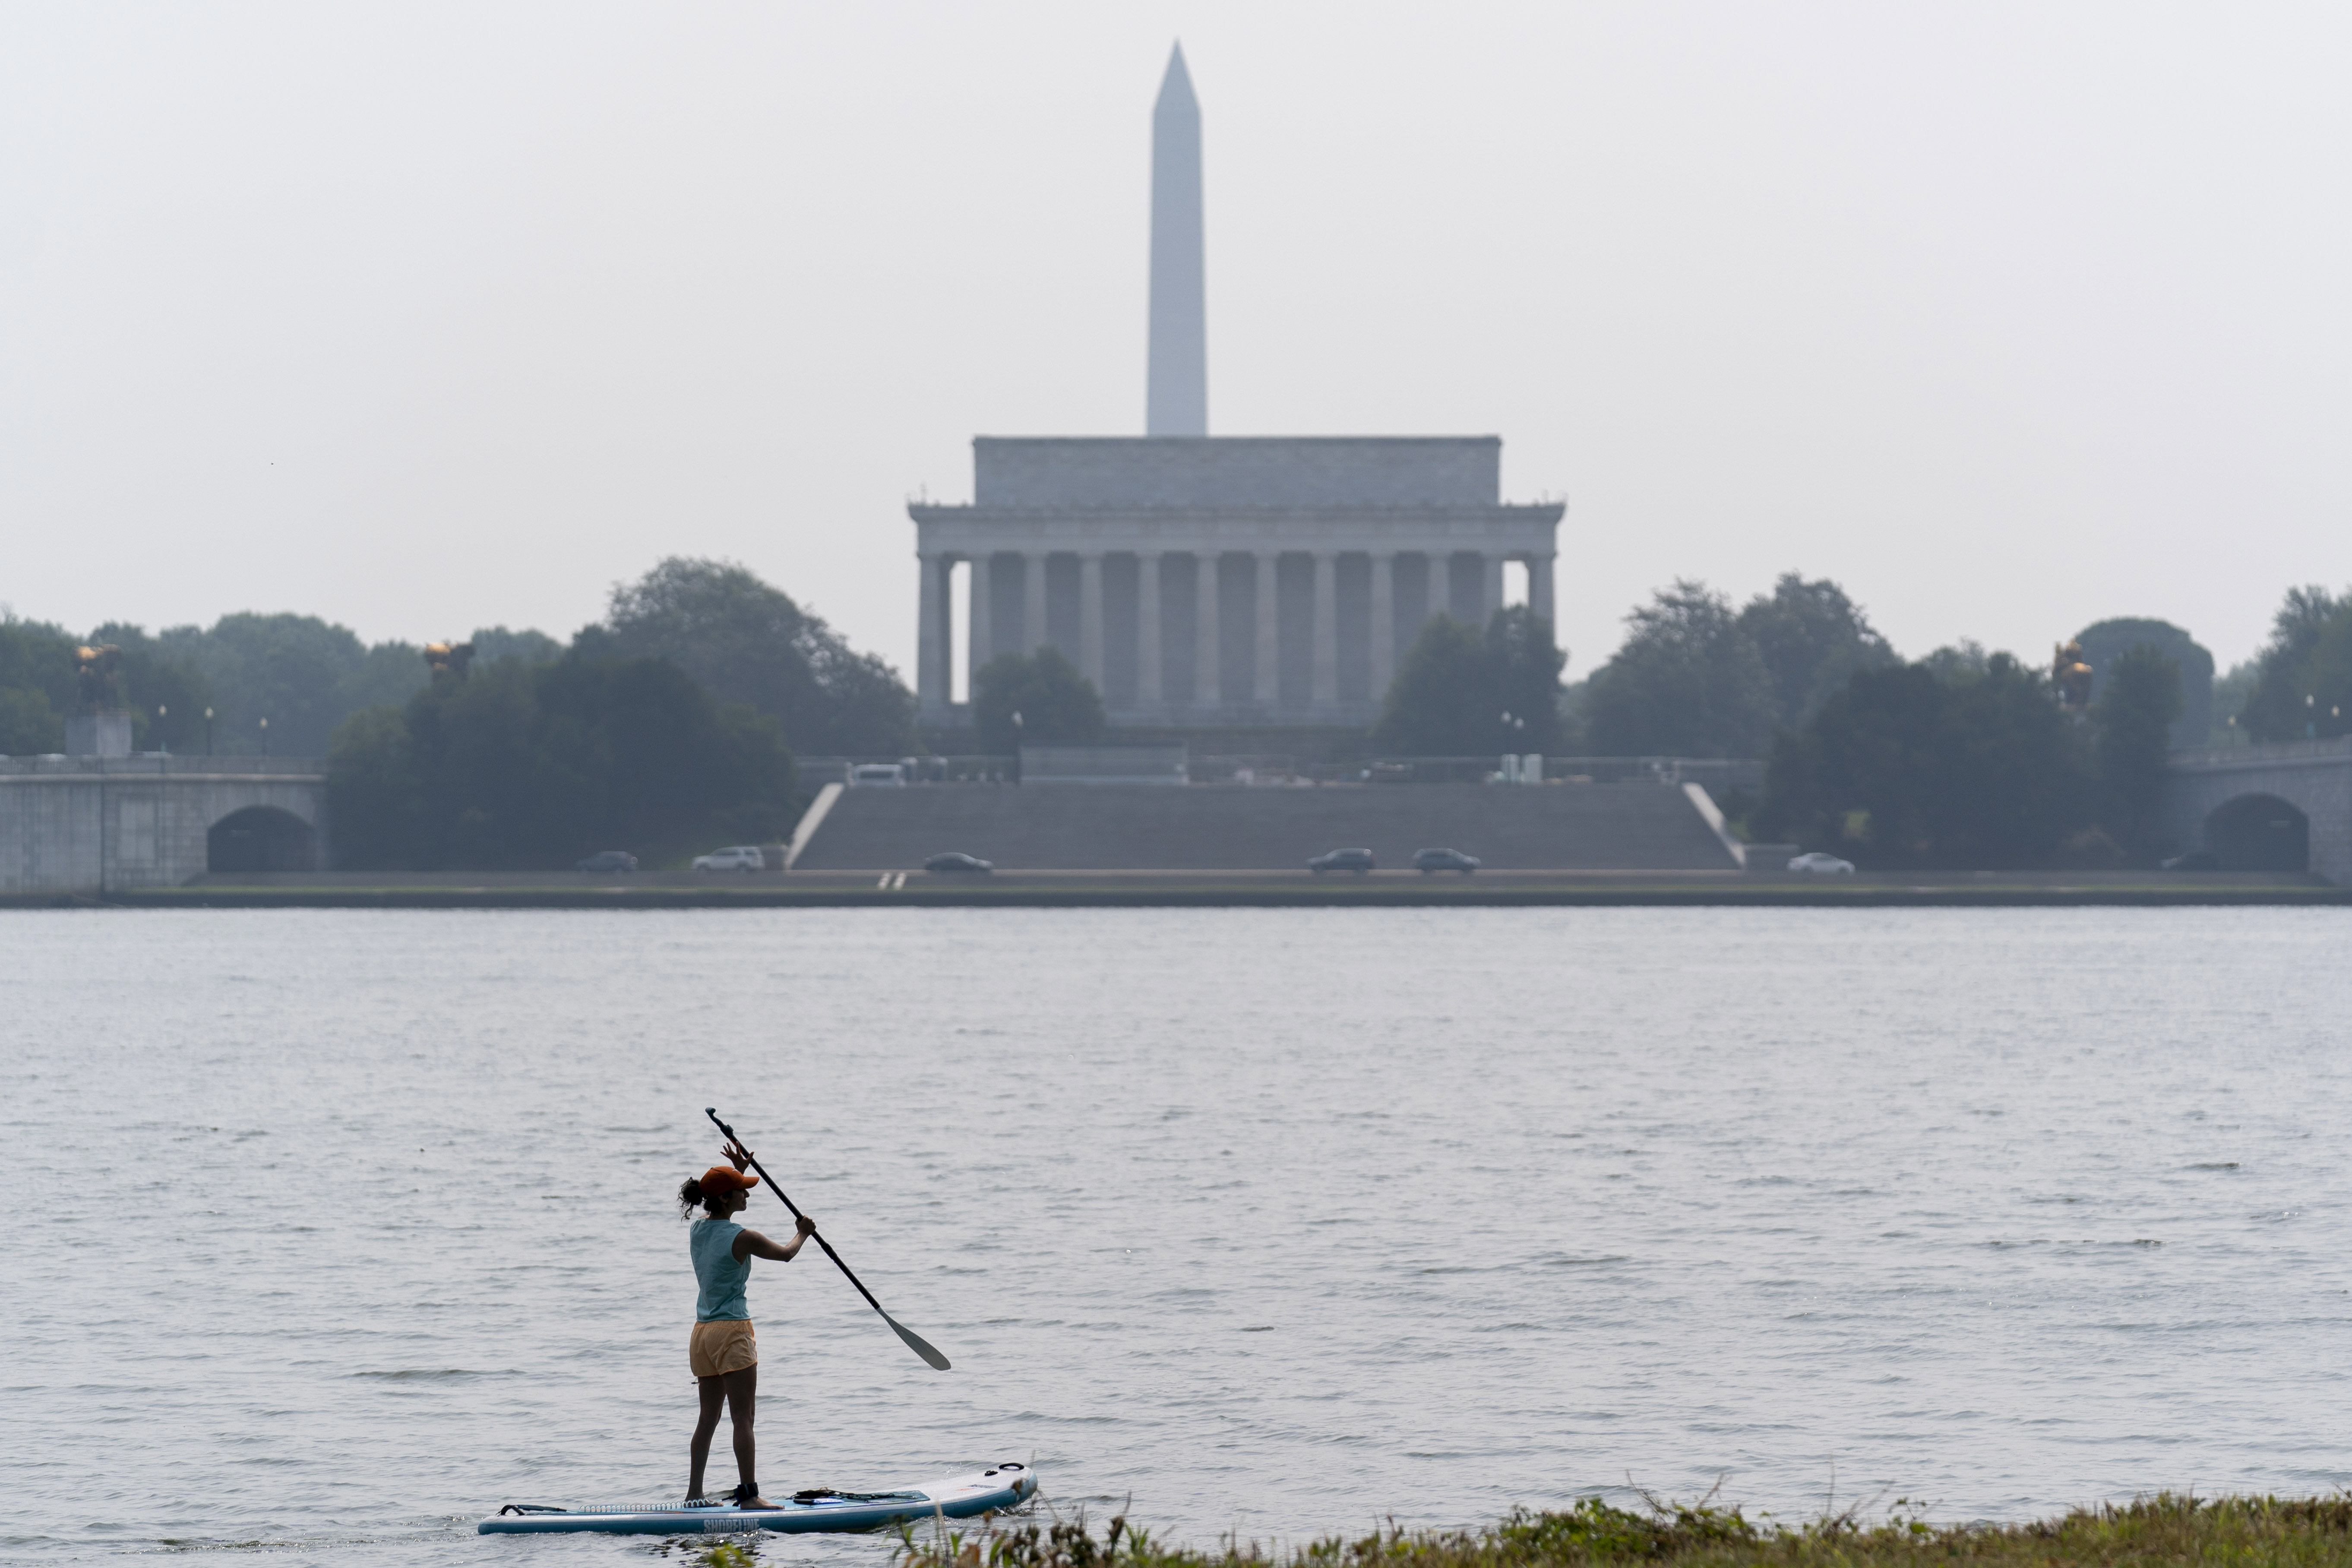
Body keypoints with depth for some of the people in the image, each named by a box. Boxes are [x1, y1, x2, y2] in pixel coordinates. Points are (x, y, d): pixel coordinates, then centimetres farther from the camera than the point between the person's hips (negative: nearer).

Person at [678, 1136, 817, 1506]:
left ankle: (694, 1493, 12)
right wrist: (803, 1233, 19)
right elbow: (784, 1254, 0)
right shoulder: (741, 1239, -14)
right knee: (743, 1417, -5)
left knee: (709, 1417, 12)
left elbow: (722, 1208, 30)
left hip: (702, 1333, 8)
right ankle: (749, 1494, -6)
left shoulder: (698, 1230, 7)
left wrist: (739, 1170, 29)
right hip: (732, 1331, -8)